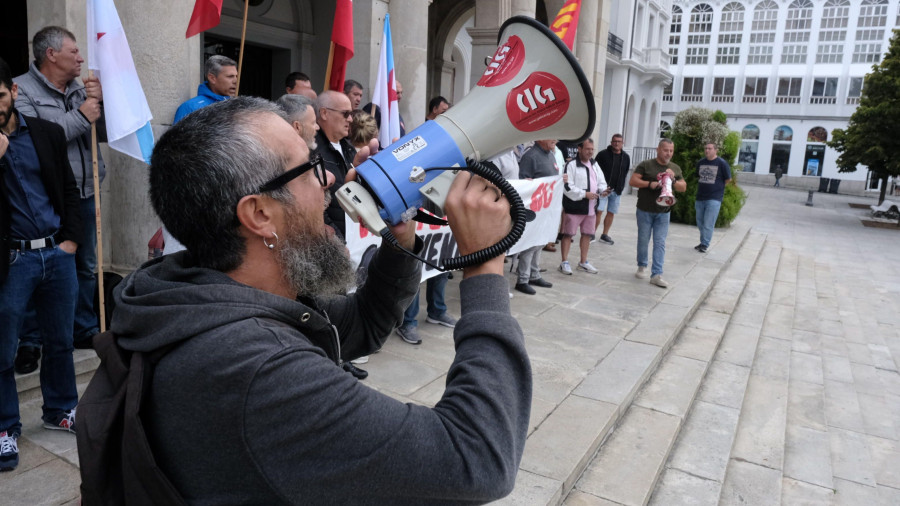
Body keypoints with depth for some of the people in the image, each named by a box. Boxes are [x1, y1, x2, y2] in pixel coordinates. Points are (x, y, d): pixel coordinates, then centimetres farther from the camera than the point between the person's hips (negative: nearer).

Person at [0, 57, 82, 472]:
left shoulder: (47, 133, 5)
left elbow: (69, 188, 10)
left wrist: (71, 239, 0)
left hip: (57, 253, 3)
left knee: (60, 341, 14)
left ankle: (60, 410, 32)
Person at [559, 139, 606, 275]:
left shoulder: (595, 165, 13)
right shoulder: (572, 165, -11)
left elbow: (601, 181, 15)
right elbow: (567, 187, -18)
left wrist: (602, 190, -7)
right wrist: (584, 194, -20)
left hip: (590, 207, 8)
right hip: (574, 206, -7)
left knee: (587, 234, 15)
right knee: (568, 234, 0)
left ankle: (583, 262, 28)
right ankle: (564, 262, 8)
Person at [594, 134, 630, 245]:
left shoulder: (626, 157, 9)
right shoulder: (603, 154, -4)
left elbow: (625, 174, 16)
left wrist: (621, 188, 10)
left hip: (617, 190, 4)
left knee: (611, 213, 8)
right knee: (599, 211, -9)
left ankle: (605, 235, 19)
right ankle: (593, 233, 2)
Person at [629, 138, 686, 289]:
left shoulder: (676, 169, 10)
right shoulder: (646, 165, -2)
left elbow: (683, 187, 10)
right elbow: (632, 181, -8)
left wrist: (673, 180, -10)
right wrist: (650, 184, -20)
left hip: (663, 213, 2)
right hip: (645, 211, -2)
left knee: (660, 243, -3)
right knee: (643, 241, 8)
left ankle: (656, 274, -2)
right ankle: (642, 267, 28)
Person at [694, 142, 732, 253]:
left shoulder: (722, 163, -6)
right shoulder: (700, 163, 9)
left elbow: (728, 179, 2)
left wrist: (718, 187, 8)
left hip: (714, 198, -6)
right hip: (700, 197, 6)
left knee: (708, 224, -8)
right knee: (700, 222, 13)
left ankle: (705, 244, 1)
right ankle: (703, 242, 27)